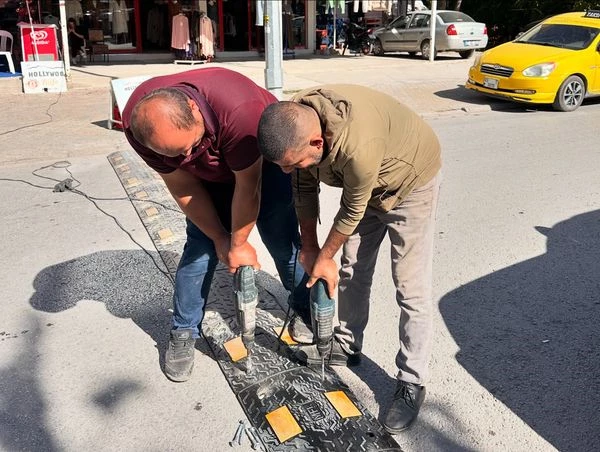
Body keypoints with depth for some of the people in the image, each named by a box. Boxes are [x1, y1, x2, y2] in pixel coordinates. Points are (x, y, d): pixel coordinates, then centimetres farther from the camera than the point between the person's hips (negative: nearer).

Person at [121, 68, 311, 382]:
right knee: (200, 247, -6)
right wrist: (221, 239, -12)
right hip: (208, 174, 3)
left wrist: (238, 243, -19)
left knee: (282, 238, -2)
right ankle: (183, 332, 12)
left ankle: (305, 307, 24)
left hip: (262, 162, -2)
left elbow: (247, 187, -31)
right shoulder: (139, 124, -30)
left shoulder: (239, 109, -44)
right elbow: (182, 187, -18)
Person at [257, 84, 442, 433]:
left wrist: (324, 257, -10)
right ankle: (347, 346, 32)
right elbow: (305, 186, -6)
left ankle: (412, 384, 8)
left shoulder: (358, 147, -44)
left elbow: (352, 212, -26)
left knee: (411, 289, -6)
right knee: (352, 270, 13)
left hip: (412, 181, -7)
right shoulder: (294, 121, -22)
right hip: (367, 182, 7)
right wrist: (309, 247, 0)